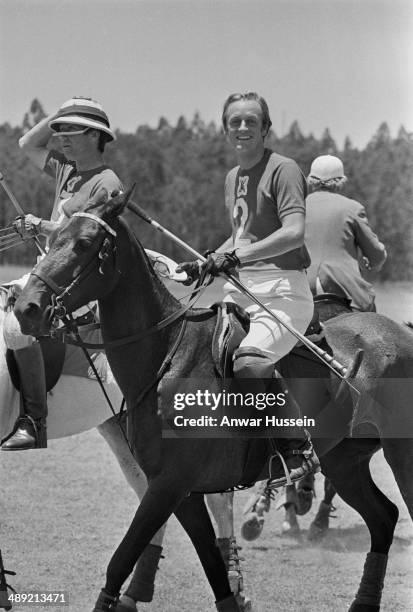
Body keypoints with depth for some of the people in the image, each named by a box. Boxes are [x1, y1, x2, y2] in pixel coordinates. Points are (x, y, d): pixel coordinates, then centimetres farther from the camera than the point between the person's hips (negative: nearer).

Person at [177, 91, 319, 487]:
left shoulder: (282, 170, -6)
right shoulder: (232, 177, 21)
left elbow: (293, 232, -19)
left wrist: (238, 256, -26)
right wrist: (207, 263, 17)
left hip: (281, 288, -9)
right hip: (239, 291, 9)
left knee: (249, 360, -31)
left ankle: (300, 448, -18)